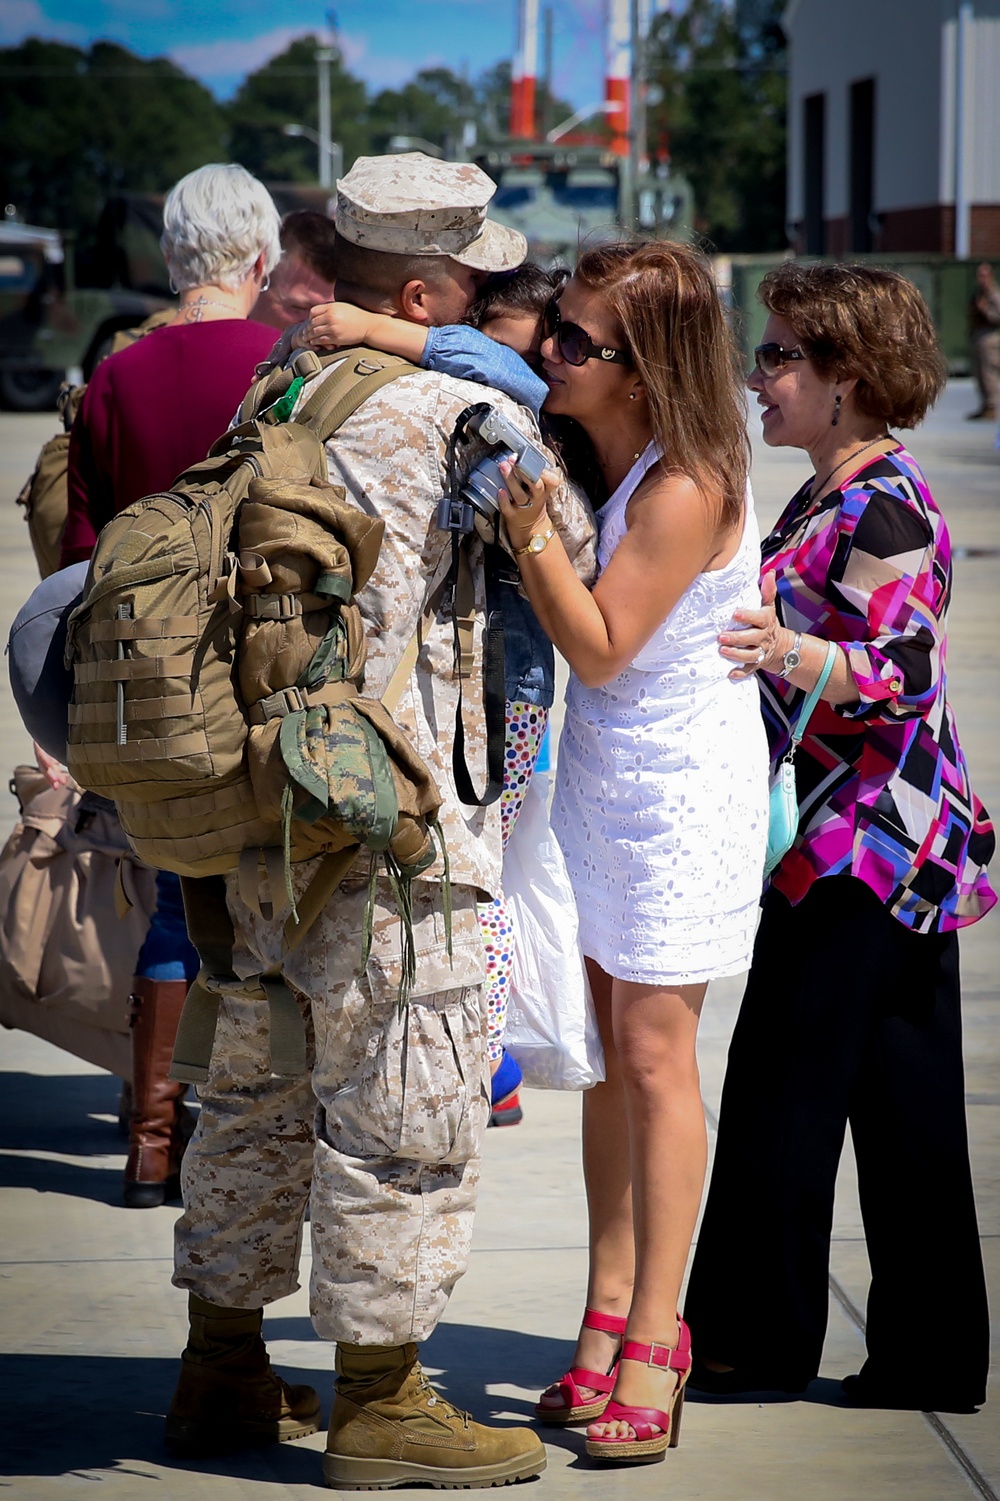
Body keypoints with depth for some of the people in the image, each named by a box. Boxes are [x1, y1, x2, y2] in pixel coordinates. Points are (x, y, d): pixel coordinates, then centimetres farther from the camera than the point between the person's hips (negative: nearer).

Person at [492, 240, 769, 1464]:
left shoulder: (686, 489, -24)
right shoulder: (583, 445, -3)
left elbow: (599, 647, -22)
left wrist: (530, 534, -32)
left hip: (683, 788, -8)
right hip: (599, 772, 8)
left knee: (655, 1051, -5)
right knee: (606, 1047, 11)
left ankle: (652, 1338, 1)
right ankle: (610, 1309, 20)